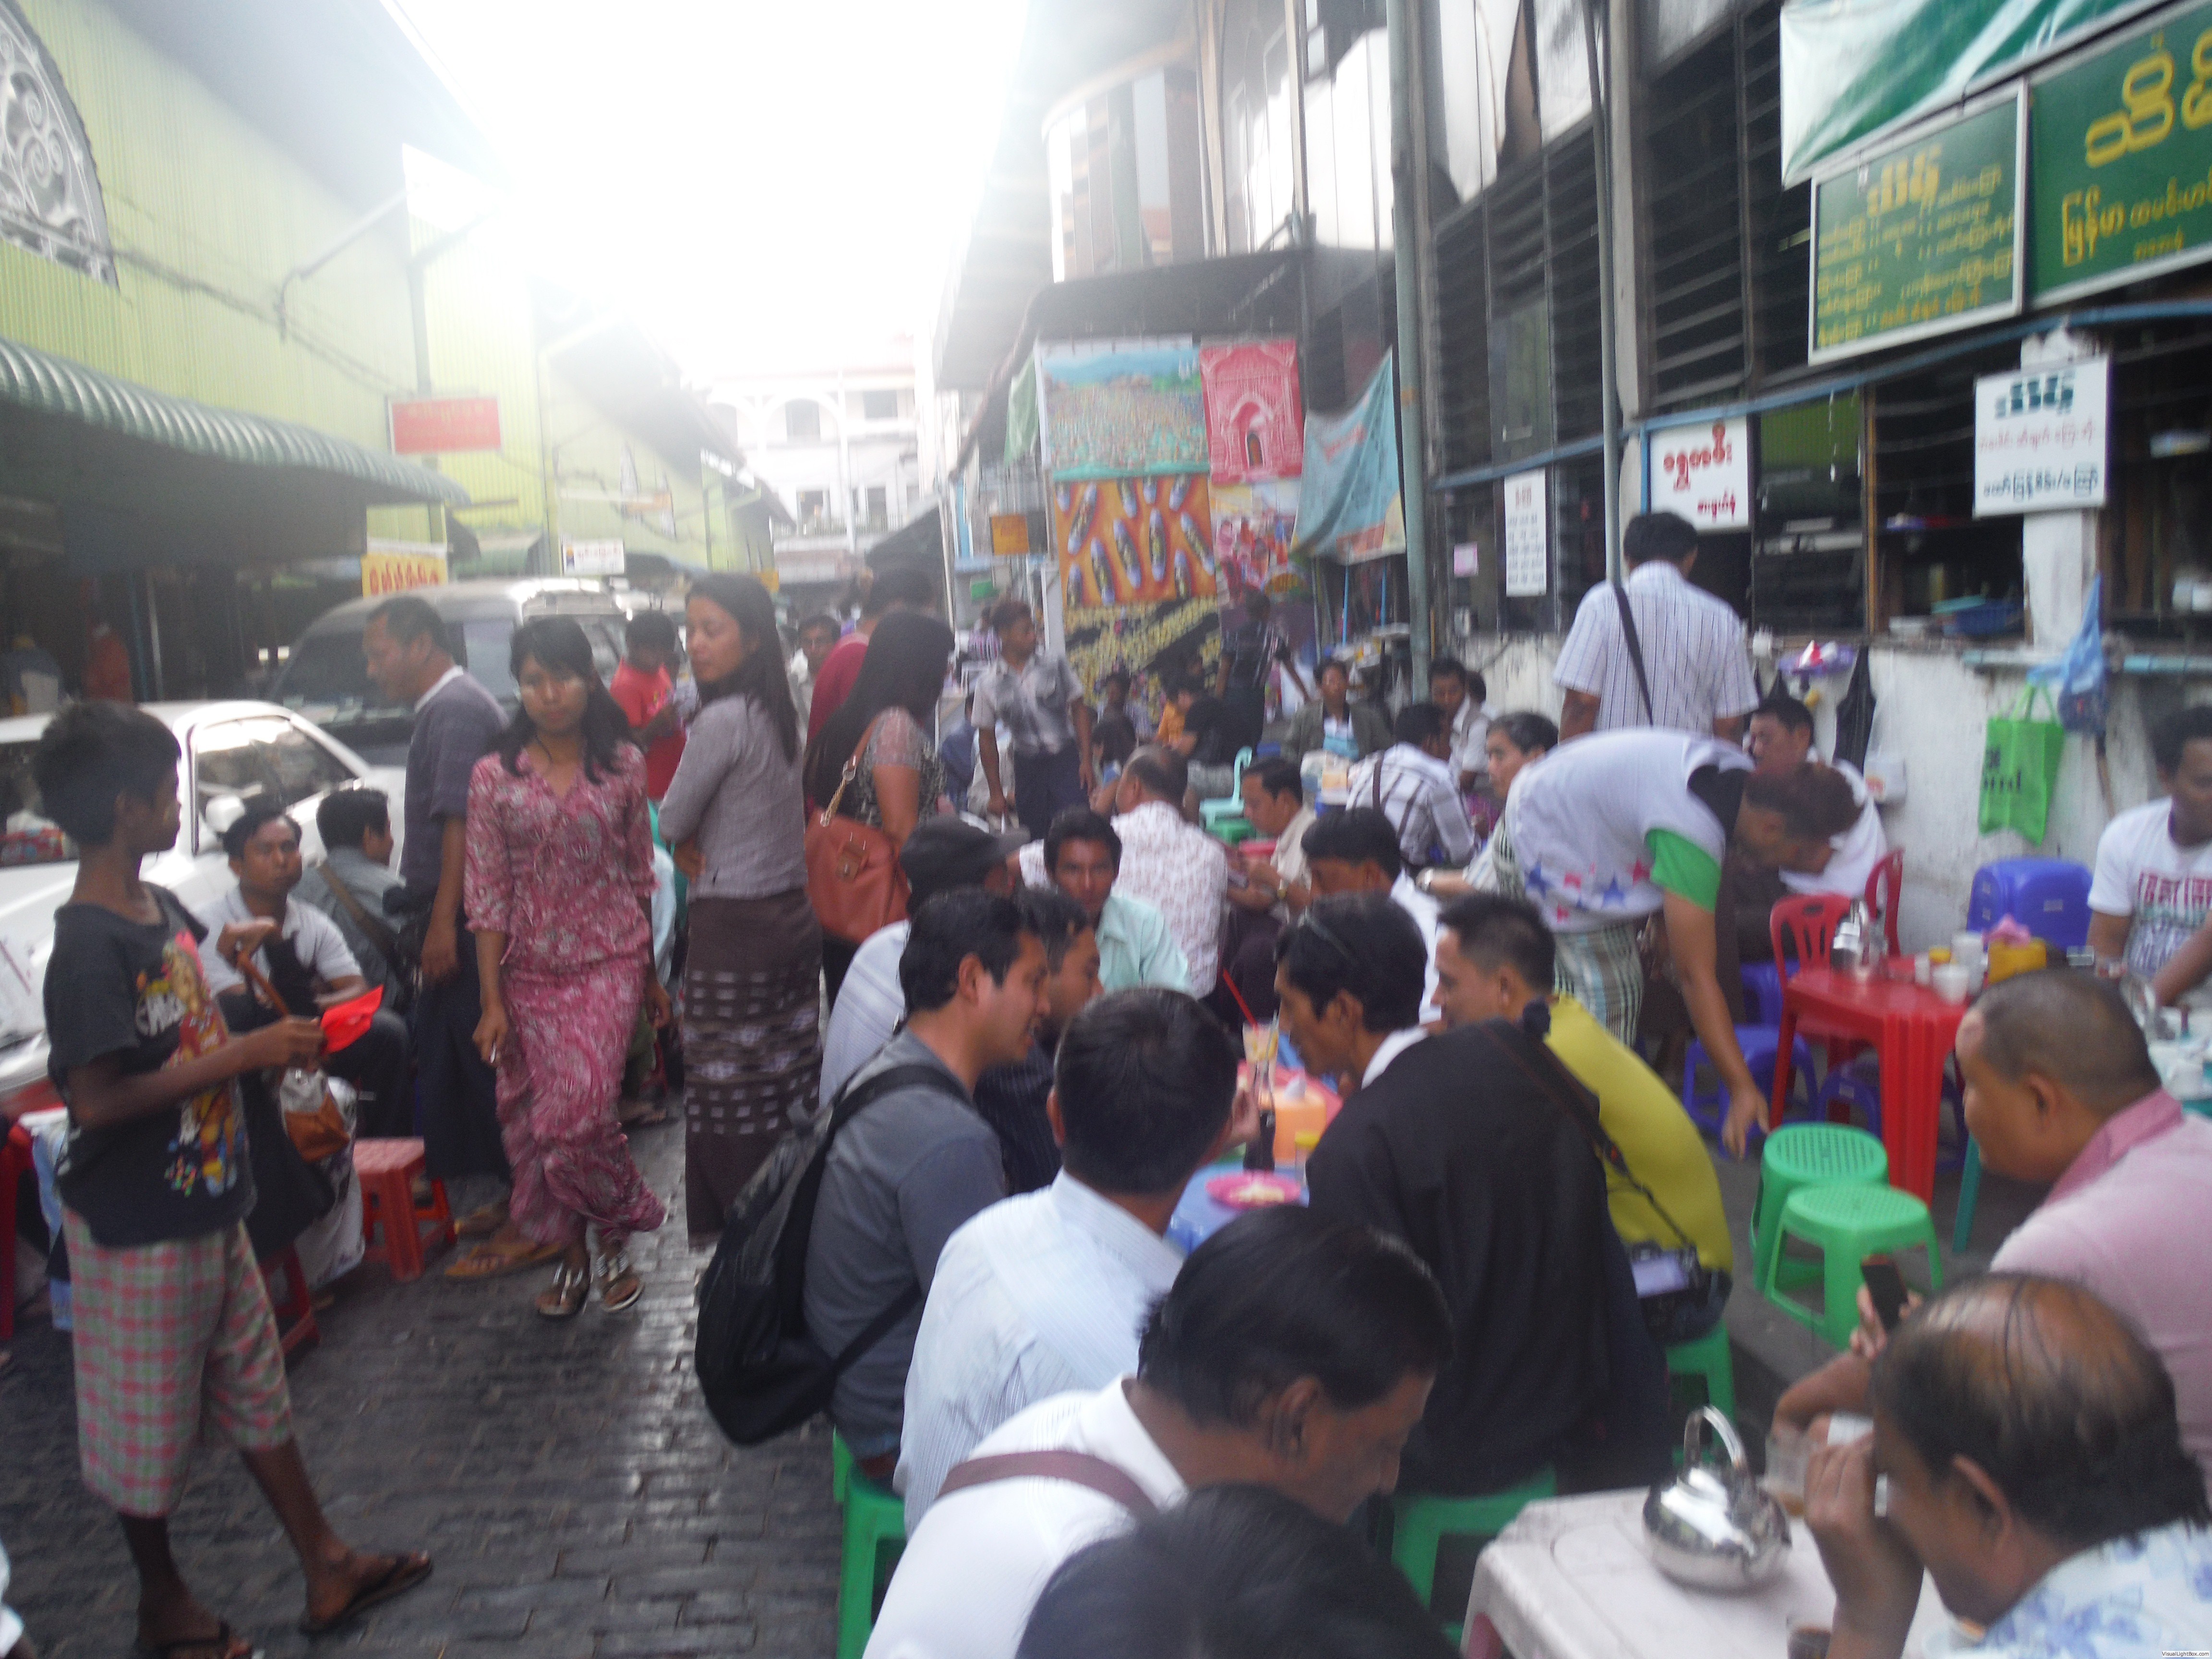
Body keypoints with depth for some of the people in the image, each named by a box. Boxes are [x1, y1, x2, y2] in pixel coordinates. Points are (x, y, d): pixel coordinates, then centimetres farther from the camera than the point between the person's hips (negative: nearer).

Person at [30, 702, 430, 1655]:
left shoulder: (163, 911, 4)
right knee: (145, 1430, 12)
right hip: (136, 1230, -9)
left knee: (256, 1395, 18)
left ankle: (328, 1571, 30)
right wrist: (244, 1055, -25)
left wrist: (274, 1044, 4)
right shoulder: (88, 948, -23)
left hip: (209, 1208, 9)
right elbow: (97, 1102, -27)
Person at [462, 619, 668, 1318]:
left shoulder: (624, 764, 1)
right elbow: (487, 894, -1)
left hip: (609, 960, -2)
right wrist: (492, 1002, -5)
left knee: (580, 1110, -14)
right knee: (533, 1122, 6)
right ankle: (574, 1254, 25)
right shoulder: (494, 776, 0)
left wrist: (652, 977, 12)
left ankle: (616, 1238, 10)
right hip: (529, 970, 2)